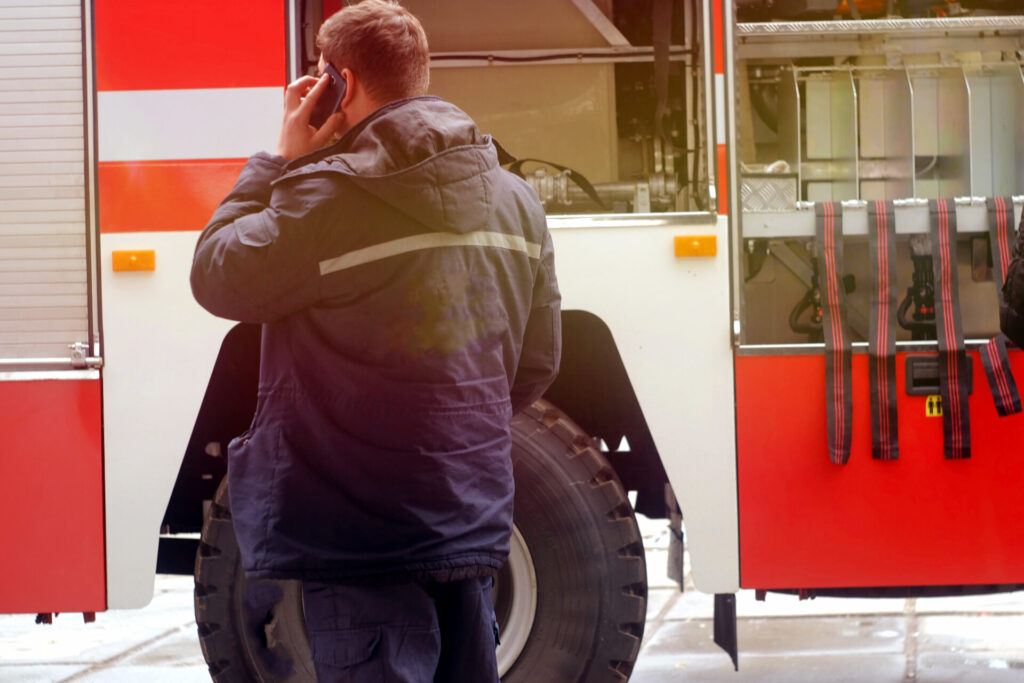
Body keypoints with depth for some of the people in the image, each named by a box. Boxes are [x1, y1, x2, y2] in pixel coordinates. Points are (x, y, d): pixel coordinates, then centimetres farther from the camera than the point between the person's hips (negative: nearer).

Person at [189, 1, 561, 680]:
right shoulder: (514, 199, 8)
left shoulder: (335, 195, -17)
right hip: (475, 525, 7)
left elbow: (218, 279, -5)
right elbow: (537, 362, 14)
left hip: (365, 541, -7)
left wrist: (282, 160, 0)